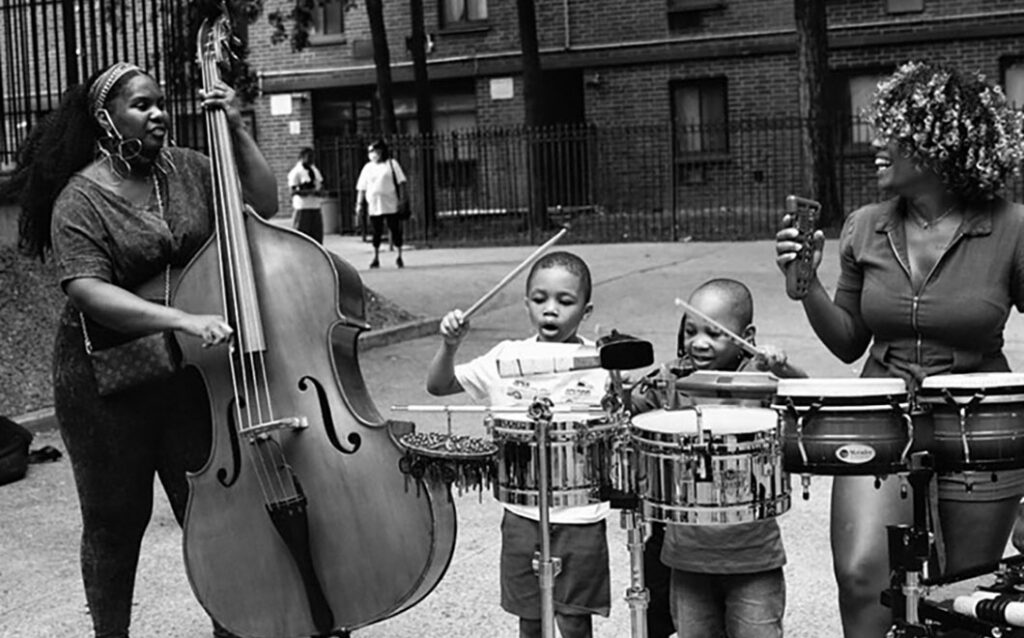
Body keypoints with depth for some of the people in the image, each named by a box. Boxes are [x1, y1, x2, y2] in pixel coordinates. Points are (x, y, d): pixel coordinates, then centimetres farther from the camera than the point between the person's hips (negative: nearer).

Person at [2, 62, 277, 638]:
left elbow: (263, 204, 2)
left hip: (189, 371, 4)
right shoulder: (81, 199, -11)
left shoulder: (186, 169, 3)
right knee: (116, 521, 9)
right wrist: (182, 320, -34)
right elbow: (89, 291, -23)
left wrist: (237, 132, -7)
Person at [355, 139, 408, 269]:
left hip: (391, 205, -2)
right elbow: (361, 188, 13)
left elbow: (401, 182, 2)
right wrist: (359, 204, 6)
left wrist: (402, 199, -6)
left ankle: (399, 257, 12)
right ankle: (376, 257, 12)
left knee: (395, 230, 1)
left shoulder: (391, 164, 5)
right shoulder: (368, 168, 12)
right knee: (376, 232, 4)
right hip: (374, 206, 2)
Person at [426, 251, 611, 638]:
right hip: (523, 514, 2)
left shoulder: (598, 364, -5)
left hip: (580, 516, -2)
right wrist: (450, 345, -14)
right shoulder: (508, 358, 1)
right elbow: (438, 386, 4)